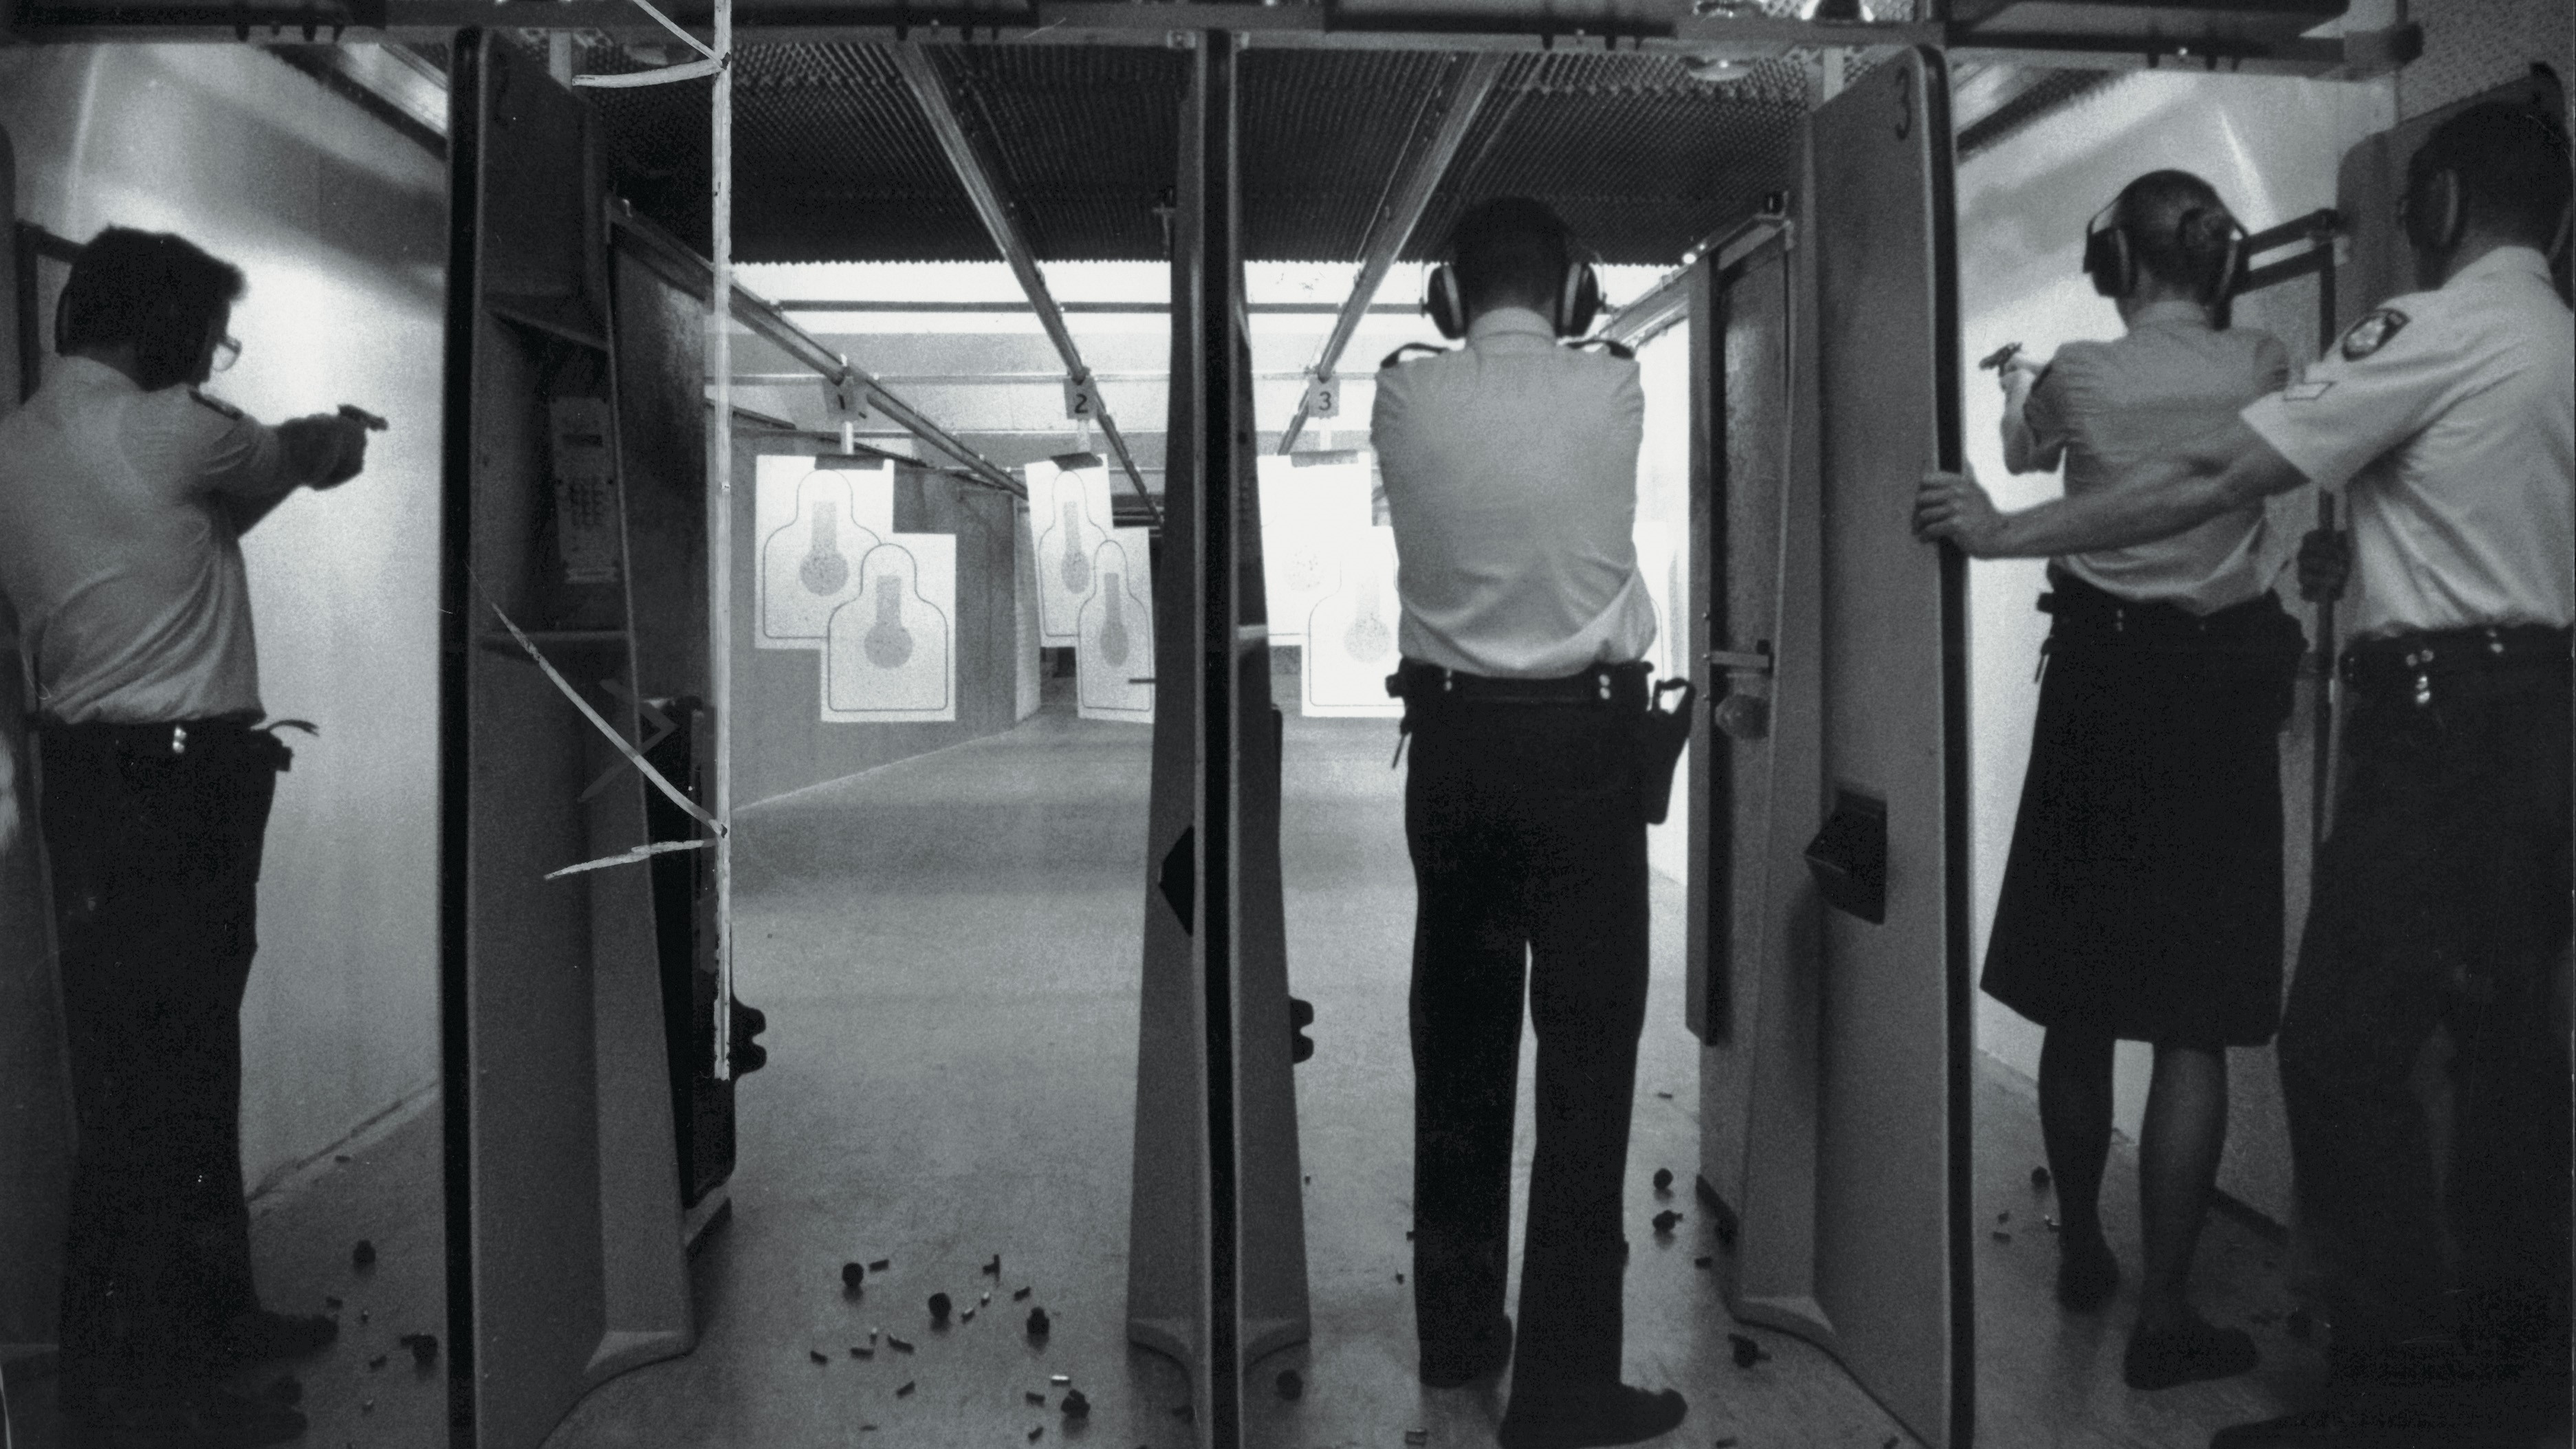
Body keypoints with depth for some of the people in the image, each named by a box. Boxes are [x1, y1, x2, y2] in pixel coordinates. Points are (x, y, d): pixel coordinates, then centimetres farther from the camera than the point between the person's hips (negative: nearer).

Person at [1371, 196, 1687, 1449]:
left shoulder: (1404, 398, -1)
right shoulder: (1613, 392, -2)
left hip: (1452, 737, 3)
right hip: (1582, 739, -2)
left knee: (1457, 1036, 14)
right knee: (1587, 1051, 1)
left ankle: (1457, 1327, 27)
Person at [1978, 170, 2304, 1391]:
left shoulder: (2078, 376, -2)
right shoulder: (2264, 369, 0)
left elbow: (2023, 451, 21)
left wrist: (2015, 385, 44)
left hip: (2099, 682, 1)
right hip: (2221, 691, 0)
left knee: (2077, 1002, 13)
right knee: (2194, 1023, 1)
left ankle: (2081, 1253, 28)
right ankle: (2163, 1312, 2)